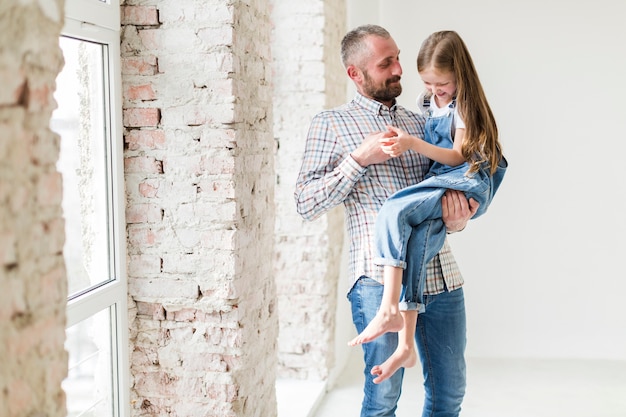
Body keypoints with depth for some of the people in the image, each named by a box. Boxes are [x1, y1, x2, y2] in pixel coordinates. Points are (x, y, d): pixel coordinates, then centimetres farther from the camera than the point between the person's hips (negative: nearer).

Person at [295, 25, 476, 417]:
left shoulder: (421, 123, 19)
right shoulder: (331, 123, 6)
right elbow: (306, 203, -2)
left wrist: (457, 218, -4)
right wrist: (359, 159, -12)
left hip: (442, 277, 5)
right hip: (381, 281, -5)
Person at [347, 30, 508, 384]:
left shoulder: (464, 104, 0)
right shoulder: (427, 104, 20)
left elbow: (458, 156, -9)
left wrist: (413, 143, -20)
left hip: (467, 181, -6)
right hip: (439, 185, 6)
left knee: (393, 211, -29)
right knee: (418, 242, -21)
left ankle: (390, 310, -36)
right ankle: (406, 344, -27)